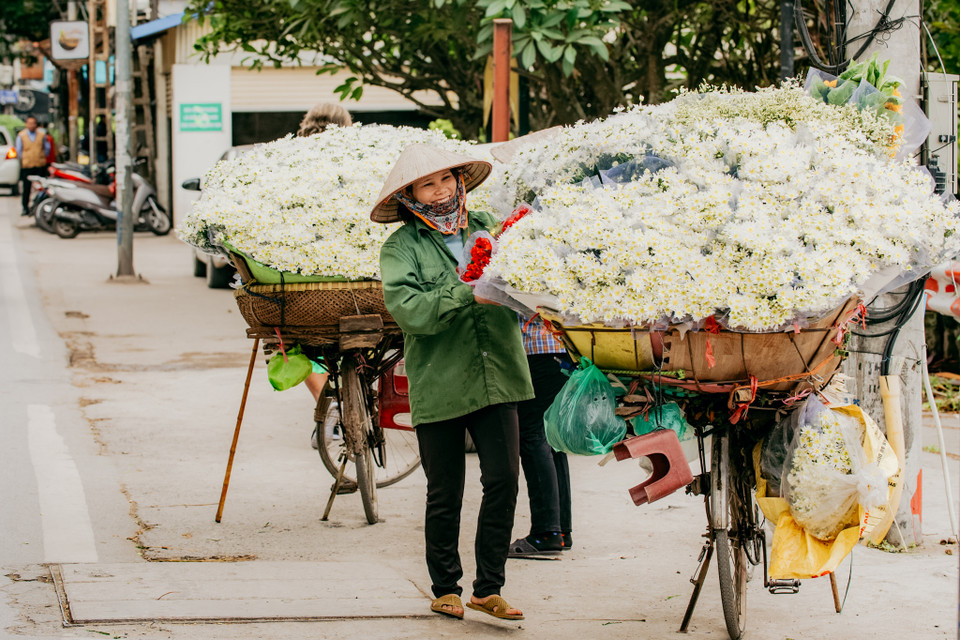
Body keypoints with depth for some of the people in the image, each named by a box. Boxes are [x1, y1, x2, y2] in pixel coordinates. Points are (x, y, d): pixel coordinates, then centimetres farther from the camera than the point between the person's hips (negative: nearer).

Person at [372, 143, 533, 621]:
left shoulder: (486, 227, 9)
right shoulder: (401, 247, -1)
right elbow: (409, 309, -15)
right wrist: (469, 294, -24)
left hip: (495, 379, 2)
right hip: (438, 388, -2)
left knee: (504, 479, -5)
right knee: (445, 495, 8)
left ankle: (488, 588, 8)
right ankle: (446, 588, 25)